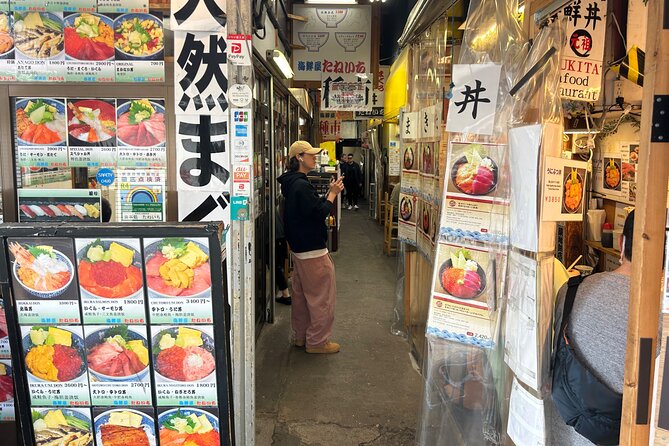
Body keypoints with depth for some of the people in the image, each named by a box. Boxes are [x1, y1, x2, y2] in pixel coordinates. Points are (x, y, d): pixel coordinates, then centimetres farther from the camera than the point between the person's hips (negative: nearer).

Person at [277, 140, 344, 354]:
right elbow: (319, 213, -21)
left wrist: (330, 193, 4)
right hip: (312, 249, -11)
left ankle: (301, 336, 28)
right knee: (322, 296, 0)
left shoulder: (292, 183, 11)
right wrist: (332, 194, -9)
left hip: (300, 247, 11)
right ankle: (318, 341, 9)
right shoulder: (302, 186, -21)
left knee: (301, 294, 17)